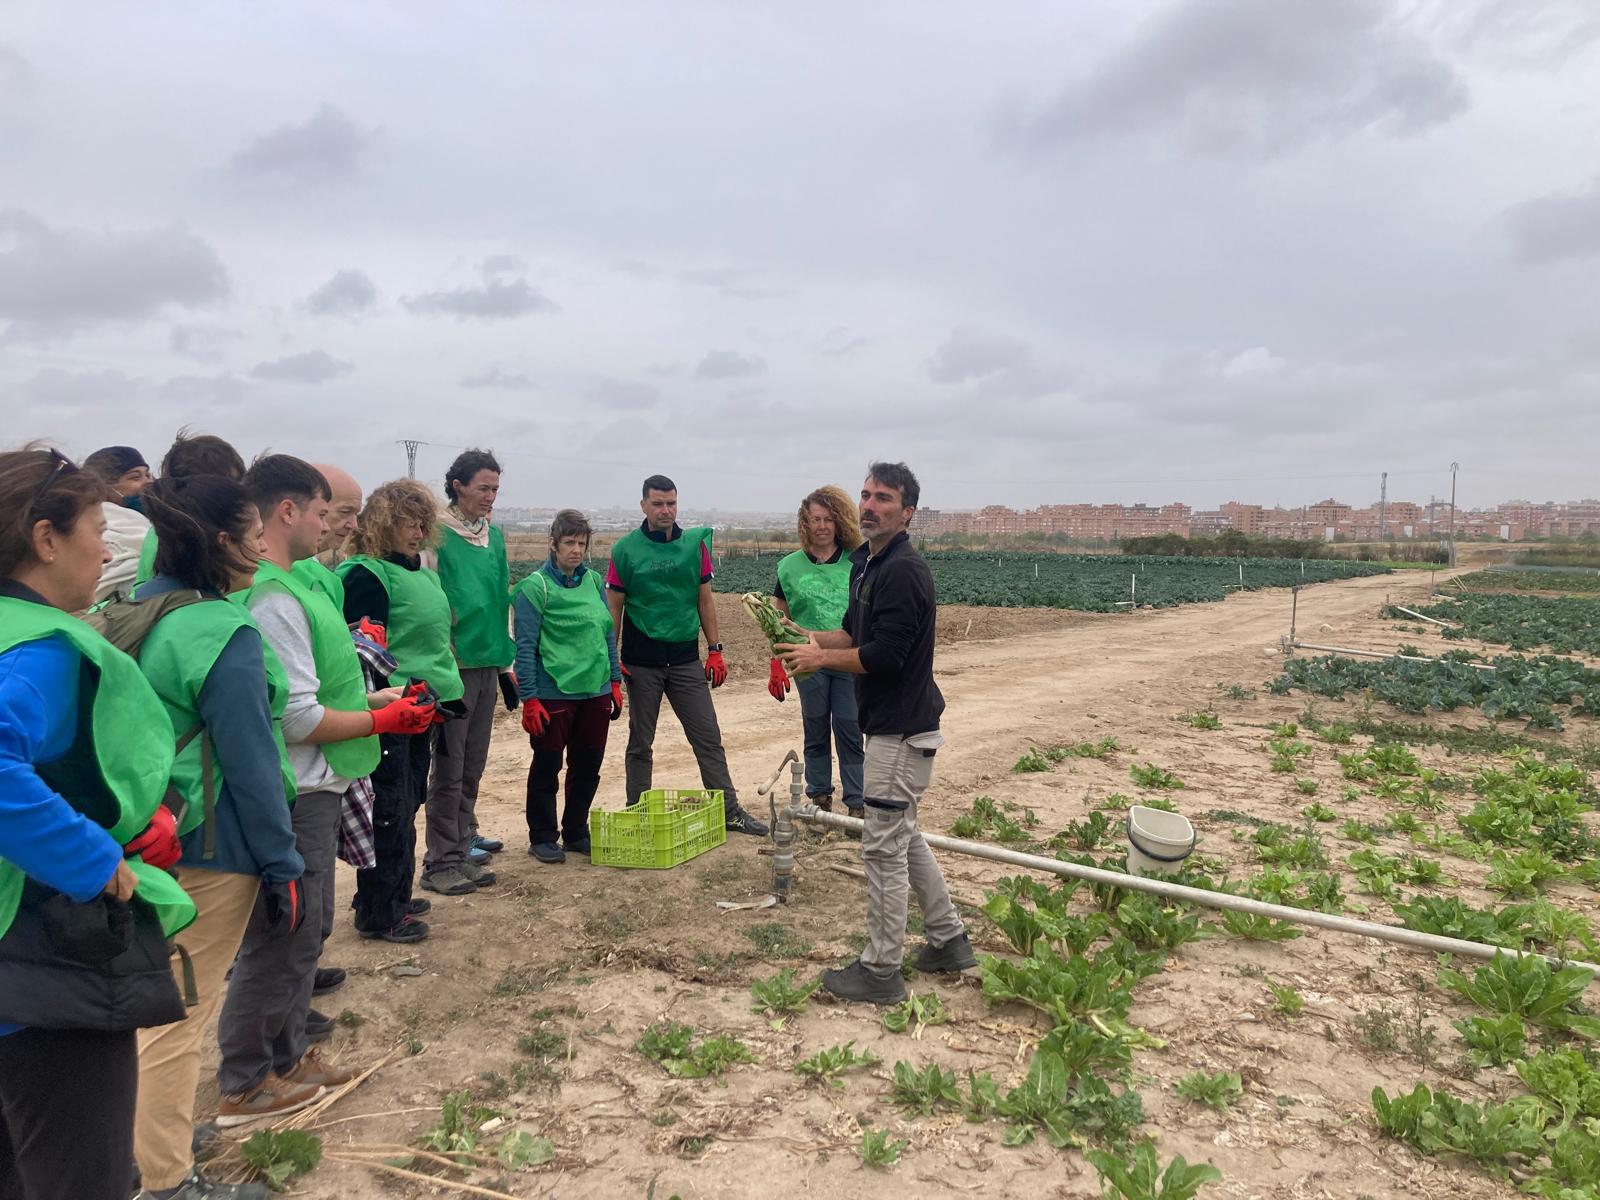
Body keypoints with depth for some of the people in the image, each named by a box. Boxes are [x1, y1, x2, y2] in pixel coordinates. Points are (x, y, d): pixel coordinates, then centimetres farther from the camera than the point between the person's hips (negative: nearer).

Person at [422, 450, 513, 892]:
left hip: (488, 665, 7)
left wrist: (507, 657, 16)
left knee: (472, 767, 14)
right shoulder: (437, 534, -10)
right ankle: (440, 863, 8)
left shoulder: (494, 536, 12)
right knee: (449, 769, -1)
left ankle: (462, 844, 24)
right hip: (454, 665, -7)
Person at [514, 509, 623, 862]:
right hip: (554, 695, -5)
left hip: (596, 693, 6)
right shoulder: (535, 587, -9)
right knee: (546, 768, 7)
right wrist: (529, 699, -13)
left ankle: (577, 833, 28)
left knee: (588, 768, 13)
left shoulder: (594, 581, 8)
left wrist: (615, 681, 11)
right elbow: (525, 647, -10)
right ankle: (542, 838, 21)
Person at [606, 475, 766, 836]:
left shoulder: (695, 544, 4)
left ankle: (730, 811, 10)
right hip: (641, 662, -2)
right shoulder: (625, 549, -3)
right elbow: (614, 608, 0)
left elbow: (705, 601, 8)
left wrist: (715, 650, 4)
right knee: (640, 743, 9)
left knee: (708, 738, 3)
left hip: (686, 658, 2)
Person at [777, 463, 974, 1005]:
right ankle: (950, 940, 32)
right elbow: (856, 634, 19)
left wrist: (820, 658, -12)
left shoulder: (904, 571, -20)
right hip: (893, 722, 11)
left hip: (902, 731, -11)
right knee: (904, 837, 19)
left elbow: (883, 655, -24)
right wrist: (810, 637, 1)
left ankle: (880, 970, 10)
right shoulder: (866, 564, 12)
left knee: (884, 847, -2)